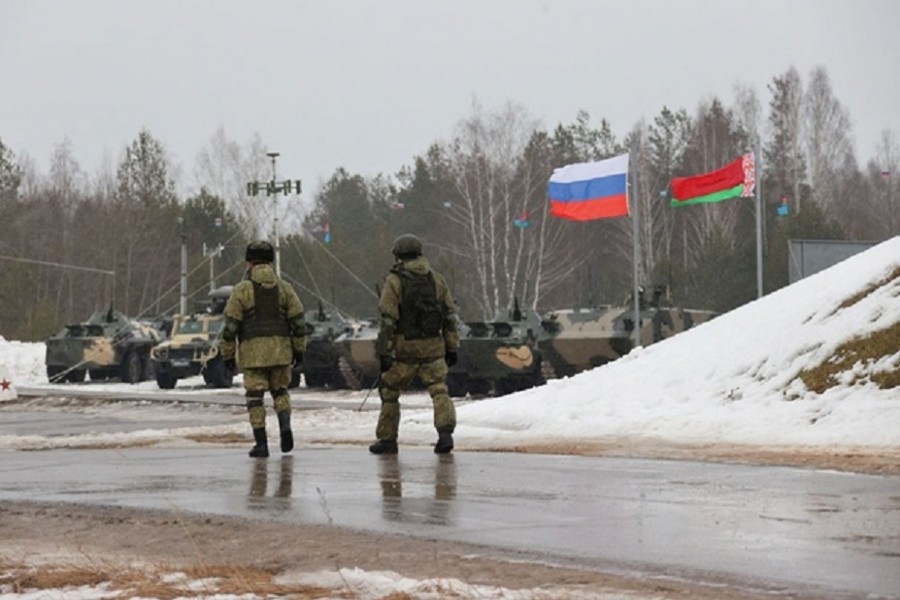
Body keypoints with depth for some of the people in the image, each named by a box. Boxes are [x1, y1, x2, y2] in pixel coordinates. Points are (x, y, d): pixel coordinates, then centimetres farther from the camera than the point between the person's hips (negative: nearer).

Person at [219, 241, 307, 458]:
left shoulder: (242, 290, -3)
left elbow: (230, 325, -5)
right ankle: (285, 425, -7)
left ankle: (261, 444, -1)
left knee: (255, 397, 4)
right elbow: (298, 321, 4)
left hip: (253, 352, -3)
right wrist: (299, 349, 11)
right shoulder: (284, 288, 5)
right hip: (281, 350, 3)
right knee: (280, 391, 19)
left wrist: (227, 354, 2)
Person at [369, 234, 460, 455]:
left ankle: (387, 439, 16)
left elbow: (388, 319, -9)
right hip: (433, 346, 3)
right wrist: (452, 348, 13)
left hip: (405, 347, -3)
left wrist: (384, 352, -8)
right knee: (439, 389, 3)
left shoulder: (394, 281, -5)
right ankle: (445, 431, -19)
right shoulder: (437, 279, 9)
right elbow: (450, 316, 10)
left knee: (389, 391, 12)